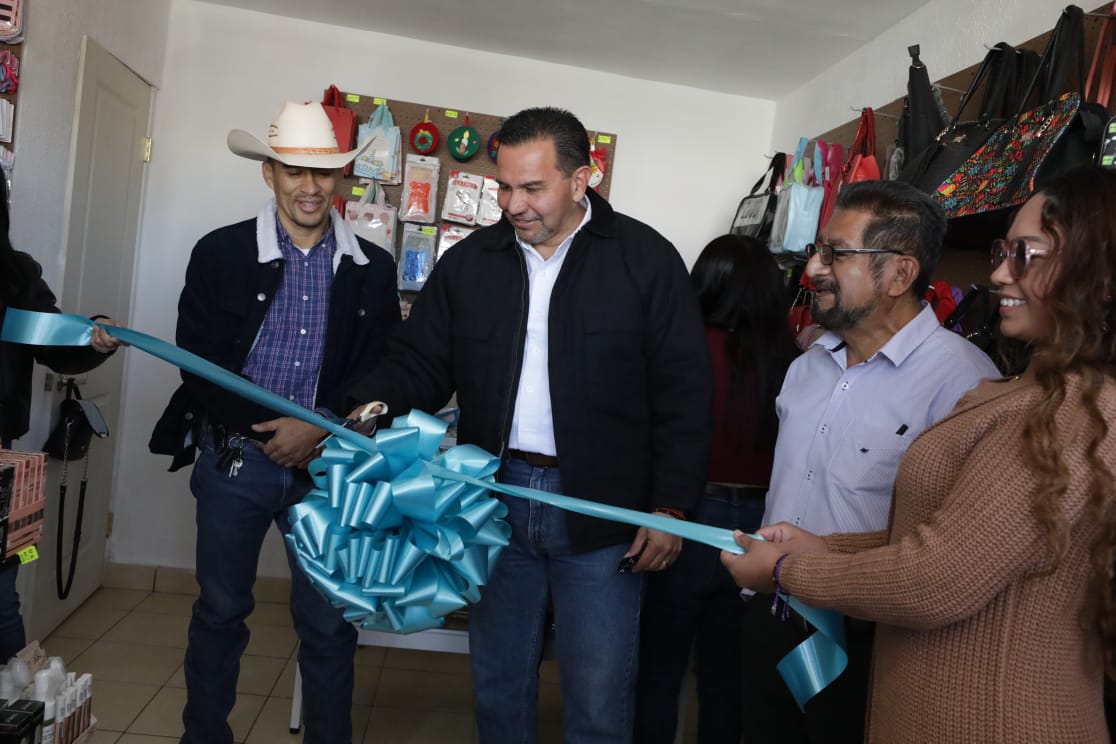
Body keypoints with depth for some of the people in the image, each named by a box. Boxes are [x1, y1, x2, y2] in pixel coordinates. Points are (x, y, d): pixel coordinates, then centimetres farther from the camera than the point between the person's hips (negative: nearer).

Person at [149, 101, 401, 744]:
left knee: (329, 622, 8)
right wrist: (269, 431, -11)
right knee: (220, 611, 15)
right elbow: (198, 361, -4)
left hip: (328, 463, 0)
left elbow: (382, 370, 1)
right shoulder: (221, 252, -1)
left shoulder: (373, 269, 2)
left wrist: (321, 431, -12)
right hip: (235, 456, 0)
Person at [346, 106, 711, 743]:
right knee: (498, 684, 18)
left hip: (601, 512, -3)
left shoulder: (646, 260, -4)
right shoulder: (469, 262, 5)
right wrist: (369, 413, -12)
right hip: (496, 498, 3)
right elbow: (418, 364, 8)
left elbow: (683, 392, -4)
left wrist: (672, 506, -9)